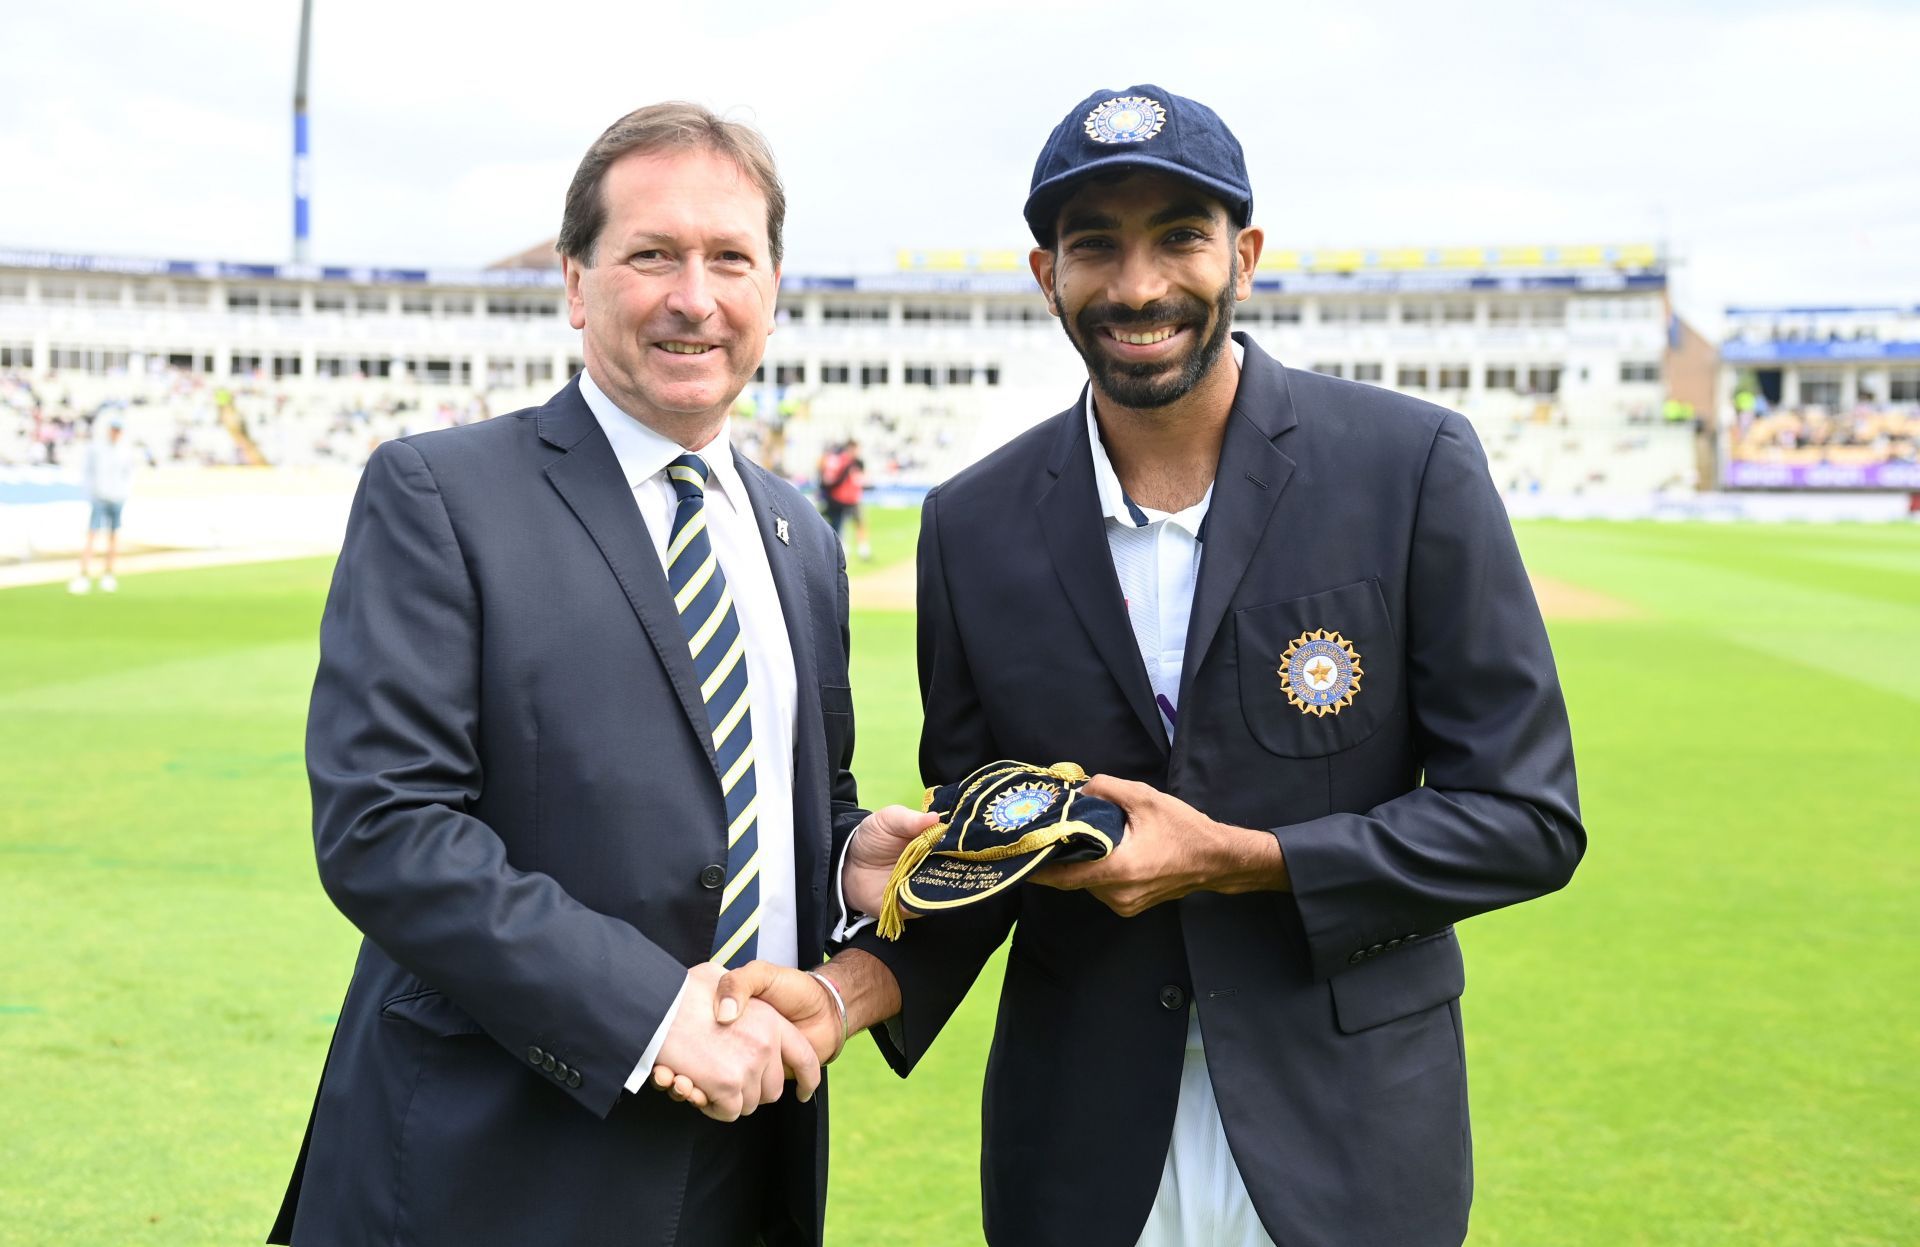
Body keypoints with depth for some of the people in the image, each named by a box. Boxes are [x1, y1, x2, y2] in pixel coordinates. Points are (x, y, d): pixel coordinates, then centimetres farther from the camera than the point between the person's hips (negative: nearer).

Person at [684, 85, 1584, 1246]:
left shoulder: (1413, 465, -10)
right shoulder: (975, 526, -2)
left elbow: (1528, 817, -8)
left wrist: (1231, 859, -17)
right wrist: (845, 991, -14)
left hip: (1349, 1148, -1)